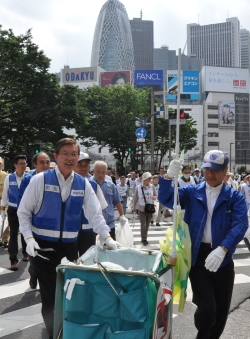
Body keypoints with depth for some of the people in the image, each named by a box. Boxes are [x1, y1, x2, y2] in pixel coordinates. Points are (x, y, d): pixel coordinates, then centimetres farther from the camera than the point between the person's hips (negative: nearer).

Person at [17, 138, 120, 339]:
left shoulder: (83, 184, 1)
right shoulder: (40, 180, -8)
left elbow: (95, 214, -1)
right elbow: (24, 212, -4)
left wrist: (107, 238, -12)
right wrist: (29, 238, -15)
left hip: (69, 246, 3)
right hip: (43, 246, -3)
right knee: (49, 294, 5)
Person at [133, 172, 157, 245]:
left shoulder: (152, 186, -6)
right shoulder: (138, 187, -10)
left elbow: (155, 195, 6)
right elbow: (135, 198, 1)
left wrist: (154, 197, -19)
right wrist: (134, 208, 9)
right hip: (141, 208, -2)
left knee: (147, 224, 11)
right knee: (143, 224, -9)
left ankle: (144, 238, 27)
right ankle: (144, 239, 6)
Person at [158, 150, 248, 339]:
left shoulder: (235, 197, -1)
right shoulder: (192, 192, 3)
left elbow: (240, 225, -15)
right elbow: (166, 199, -8)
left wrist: (222, 249, -31)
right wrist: (169, 177, -28)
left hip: (223, 258, 1)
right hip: (197, 256, -1)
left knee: (222, 309, 12)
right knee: (207, 307, -7)